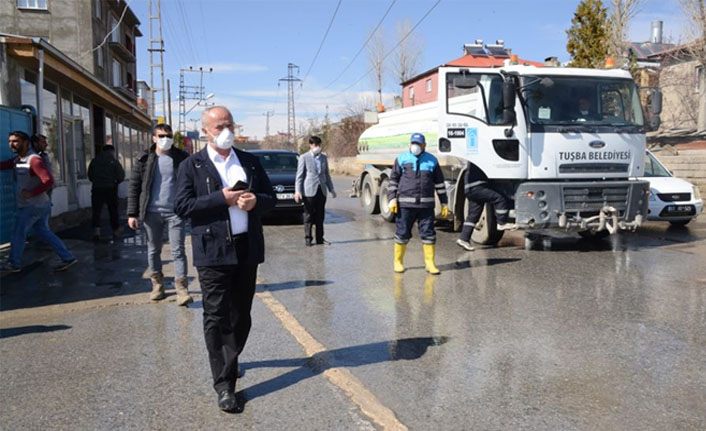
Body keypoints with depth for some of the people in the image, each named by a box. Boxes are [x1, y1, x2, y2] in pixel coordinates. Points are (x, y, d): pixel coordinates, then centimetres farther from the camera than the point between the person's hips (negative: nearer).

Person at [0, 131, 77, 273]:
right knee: (44, 233, 12)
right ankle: (67, 258, 12)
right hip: (40, 205, 9)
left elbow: (49, 181, -28)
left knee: (18, 234, 6)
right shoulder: (18, 160, 10)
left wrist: (31, 193, -24)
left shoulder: (34, 160, -20)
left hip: (32, 206, -9)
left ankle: (14, 264, 20)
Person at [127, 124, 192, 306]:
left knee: (178, 251, -2)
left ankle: (181, 288, -1)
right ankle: (157, 284, 25)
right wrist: (132, 213, -3)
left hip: (175, 212, -2)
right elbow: (134, 186, 3)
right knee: (153, 250, 11)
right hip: (152, 212, 2)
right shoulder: (144, 160, 3)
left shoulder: (181, 158, 2)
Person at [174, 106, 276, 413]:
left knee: (241, 315, 14)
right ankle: (224, 384, 9)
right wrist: (222, 198, -17)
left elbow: (271, 197, 13)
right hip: (213, 251, -4)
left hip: (247, 248, 4)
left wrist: (256, 200, -9)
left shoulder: (250, 162, 12)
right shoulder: (192, 166, 1)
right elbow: (181, 206, -9)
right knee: (216, 318, 0)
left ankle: (229, 362, 37)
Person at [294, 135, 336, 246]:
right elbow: (299, 175, -3)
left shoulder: (324, 157, 13)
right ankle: (308, 239, 7)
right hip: (309, 190, -4)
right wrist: (297, 191, -11)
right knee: (309, 216, 0)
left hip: (321, 190, 5)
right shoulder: (304, 158, -1)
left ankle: (320, 238, 16)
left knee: (320, 216, 8)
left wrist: (331, 189, 17)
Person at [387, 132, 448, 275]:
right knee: (402, 233, 4)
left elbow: (439, 183, 14)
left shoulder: (432, 161, 10)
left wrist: (444, 203, 11)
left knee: (428, 233, 1)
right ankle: (398, 261, 18)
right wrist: (392, 199, -4)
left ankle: (430, 263, 9)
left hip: (426, 204, 1)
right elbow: (393, 179, 6)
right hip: (405, 204, -1)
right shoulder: (402, 159, 6)